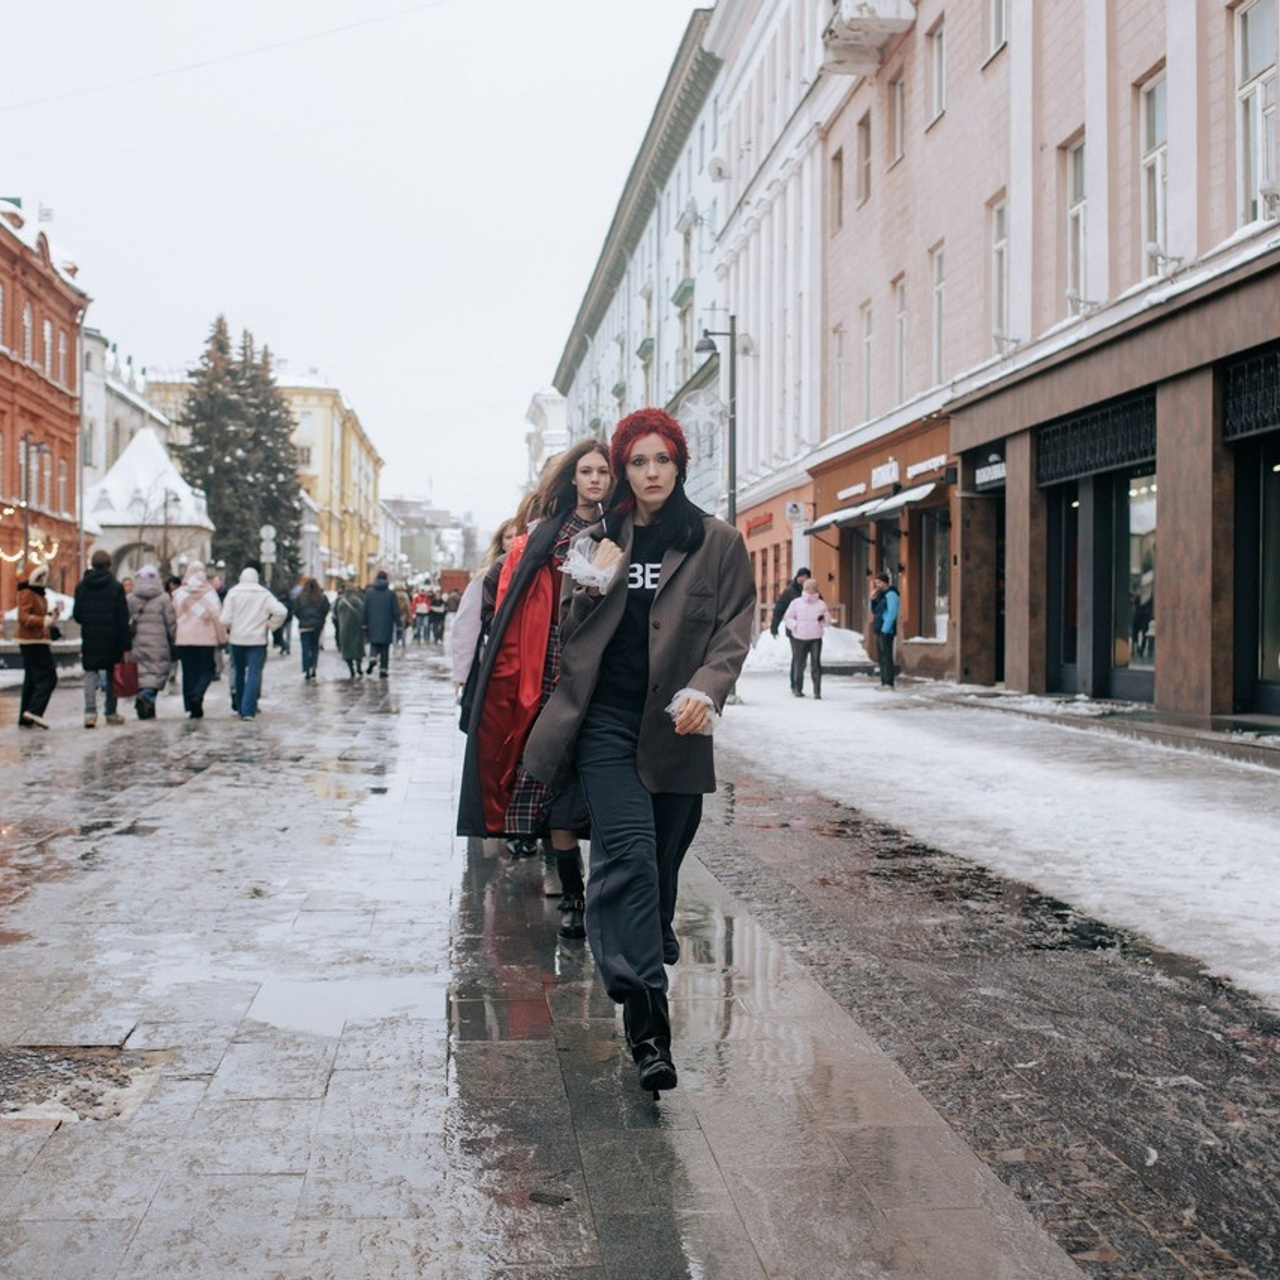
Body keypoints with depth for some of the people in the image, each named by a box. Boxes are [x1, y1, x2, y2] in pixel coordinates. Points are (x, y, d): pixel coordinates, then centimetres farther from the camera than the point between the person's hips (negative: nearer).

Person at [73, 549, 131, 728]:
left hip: (89, 639, 1)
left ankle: (90, 712, -10)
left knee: (90, 673, 4)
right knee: (112, 674, 10)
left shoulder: (81, 586, 1)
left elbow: (77, 614, 4)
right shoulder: (116, 587, -6)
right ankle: (111, 712, 15)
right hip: (111, 639, -1)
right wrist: (125, 644, -6)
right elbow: (123, 619, -8)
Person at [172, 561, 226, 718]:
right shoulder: (209, 592, -4)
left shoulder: (179, 593, 4)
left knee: (189, 671, 7)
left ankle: (194, 709, 5)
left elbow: (175, 615, 10)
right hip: (206, 638, -3)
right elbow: (217, 616, -5)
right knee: (207, 669, 8)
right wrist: (222, 637, 2)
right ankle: (198, 694, -20)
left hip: (184, 639, 3)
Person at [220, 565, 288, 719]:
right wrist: (271, 626, 2)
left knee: (239, 672, 15)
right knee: (254, 673, -3)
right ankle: (248, 709, -13)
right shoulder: (264, 594, -1)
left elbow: (225, 619, -9)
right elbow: (281, 611, -12)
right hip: (257, 639, -1)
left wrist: (227, 631, 10)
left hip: (237, 639, 1)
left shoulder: (233, 593, -2)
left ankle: (240, 707, 23)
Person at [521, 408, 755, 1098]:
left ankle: (640, 981, 34)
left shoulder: (718, 543, 6)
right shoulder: (601, 540, 11)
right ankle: (648, 1027, -17)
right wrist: (594, 582, -7)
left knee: (661, 863, 9)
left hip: (674, 728, 0)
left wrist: (705, 689, -17)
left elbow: (735, 631, 1)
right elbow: (571, 633, 12)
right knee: (630, 855, -15)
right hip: (609, 722, 0)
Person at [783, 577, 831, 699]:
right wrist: (795, 625, -9)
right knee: (799, 664, 7)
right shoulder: (796, 603, 5)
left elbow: (827, 619, 14)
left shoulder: (821, 604, 7)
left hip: (816, 638, 0)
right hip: (800, 638, 0)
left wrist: (824, 619, -9)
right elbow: (787, 617, 8)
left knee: (816, 663, -9)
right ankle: (797, 688, 23)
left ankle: (817, 691, -6)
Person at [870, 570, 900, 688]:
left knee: (886, 657, -9)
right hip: (879, 630, 10)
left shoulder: (891, 595, -11)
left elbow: (892, 614, -18)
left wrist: (885, 629, -22)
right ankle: (884, 682, 17)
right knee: (880, 657, 12)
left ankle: (889, 683, -7)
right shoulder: (880, 594, 17)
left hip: (886, 631, -10)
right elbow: (874, 611, 23)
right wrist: (872, 599, 6)